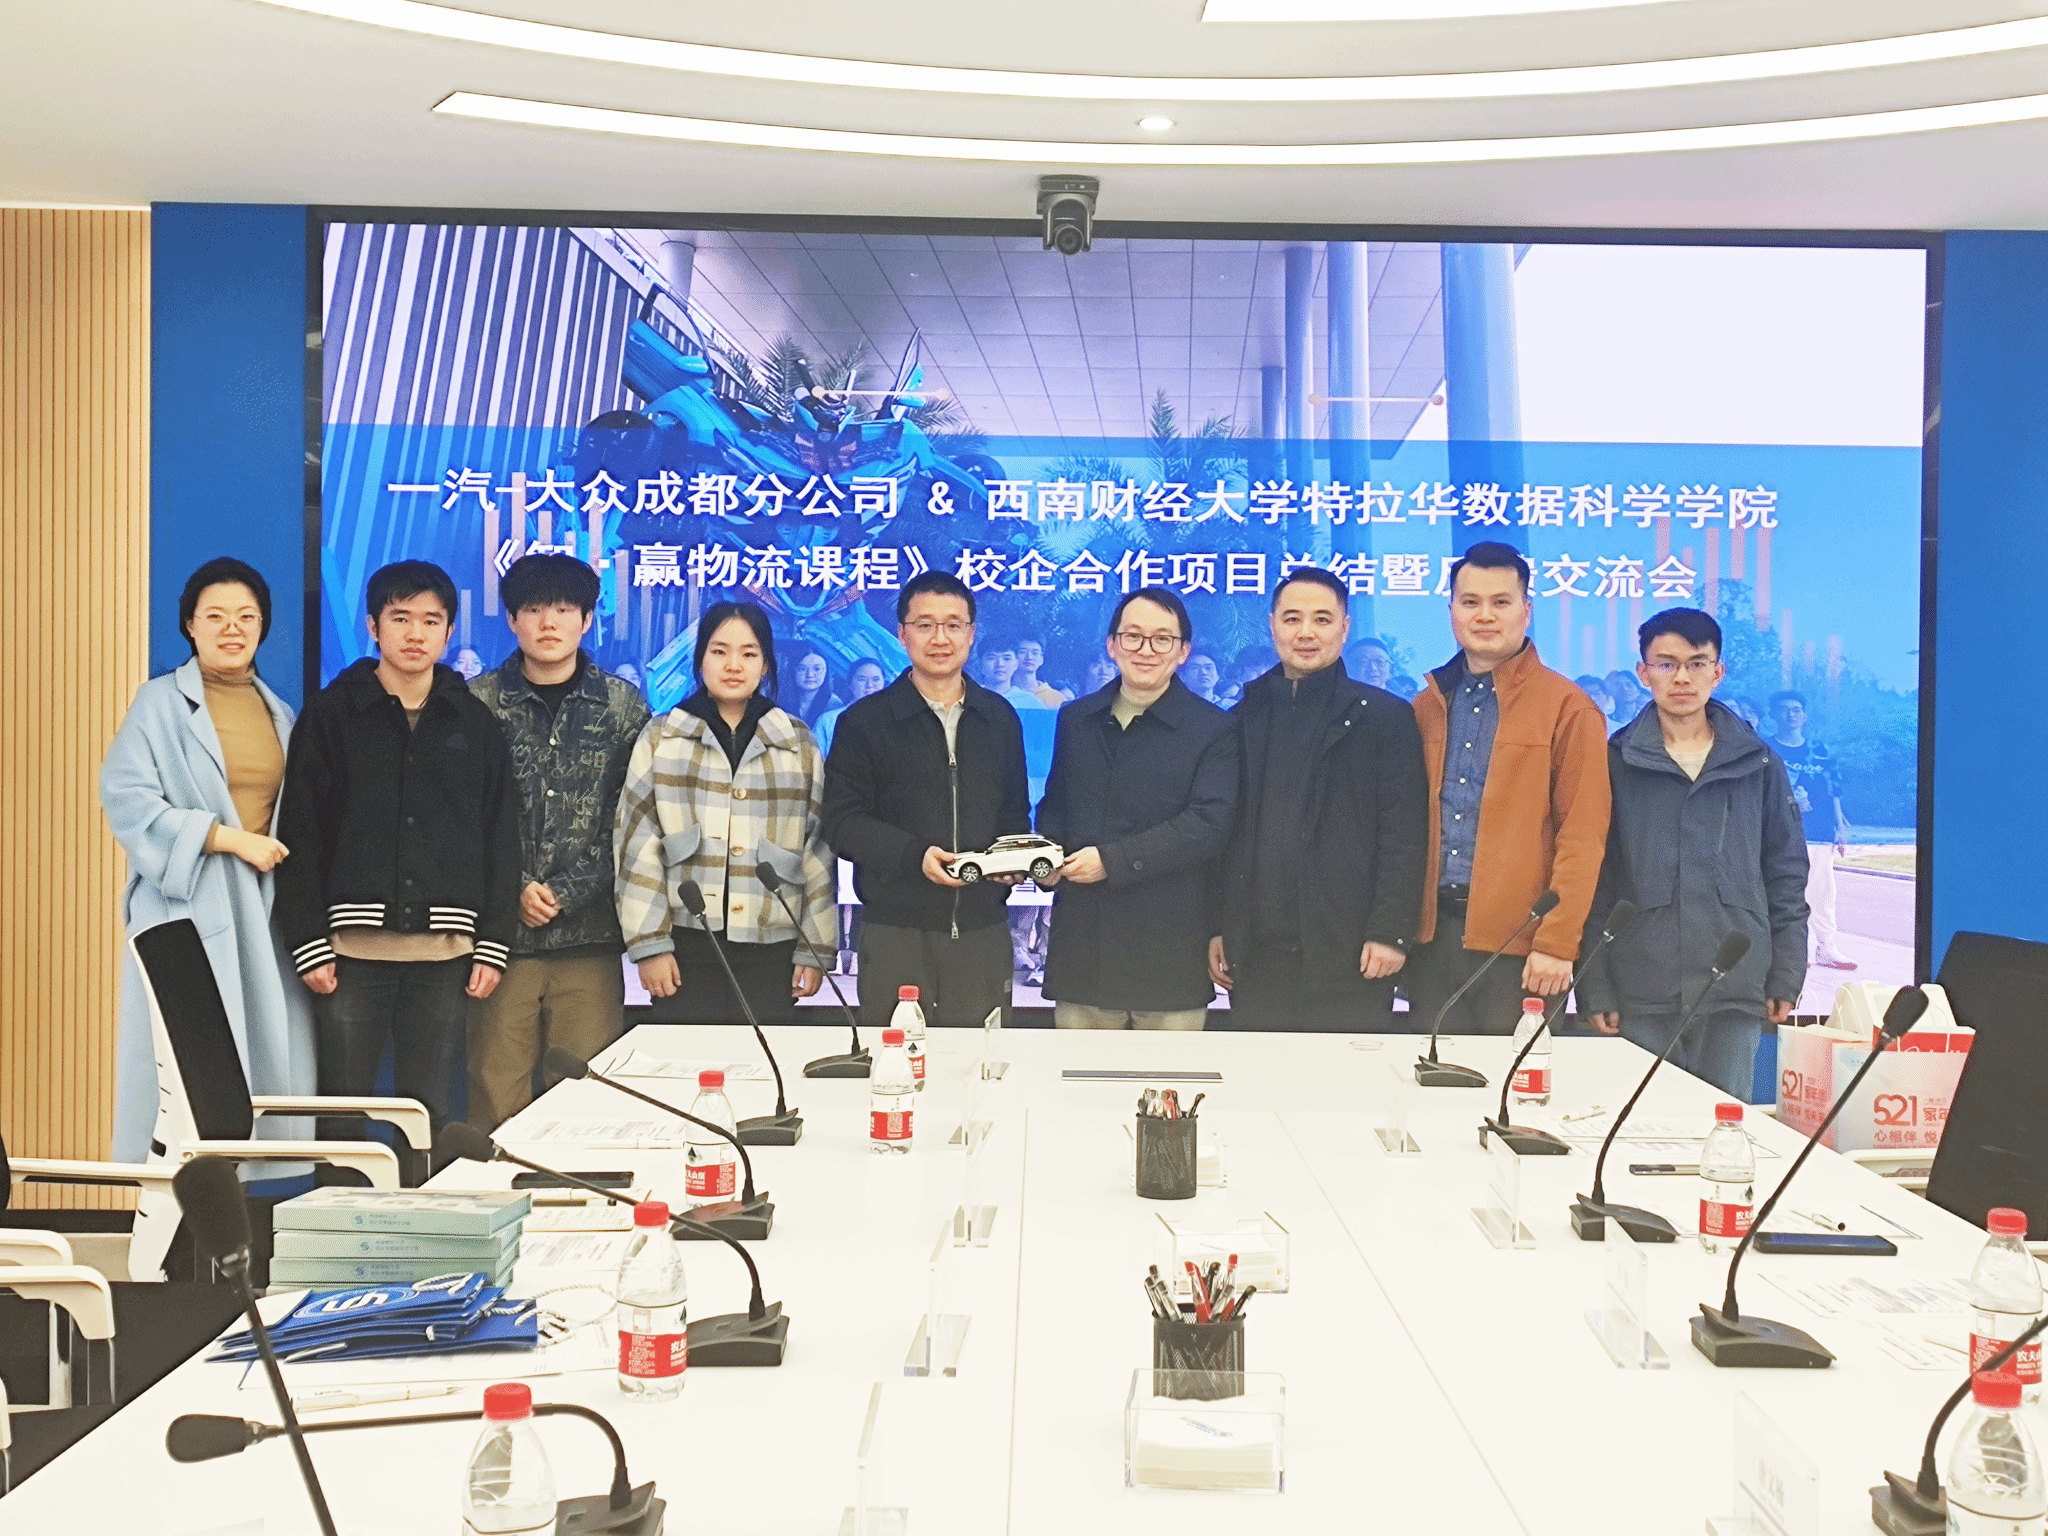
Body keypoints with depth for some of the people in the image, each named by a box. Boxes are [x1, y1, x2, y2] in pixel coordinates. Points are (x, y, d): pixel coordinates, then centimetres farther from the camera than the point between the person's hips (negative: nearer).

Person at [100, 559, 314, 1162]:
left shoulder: (279, 713, 18)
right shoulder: (160, 703, 3)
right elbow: (126, 801, -8)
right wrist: (230, 836, -13)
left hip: (265, 909, 5)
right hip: (189, 912, -4)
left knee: (275, 1059, -1)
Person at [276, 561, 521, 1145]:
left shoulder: (476, 723, 11)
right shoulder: (331, 713, 6)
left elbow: (501, 840, 10)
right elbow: (300, 837, 2)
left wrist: (493, 945, 3)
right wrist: (308, 944, -6)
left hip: (444, 952, 1)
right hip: (352, 948, -1)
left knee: (432, 1118, 5)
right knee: (341, 1116, 2)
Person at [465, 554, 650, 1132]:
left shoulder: (622, 705, 7)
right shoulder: (478, 703, 6)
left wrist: (565, 891, -7)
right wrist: (515, 889, -7)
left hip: (590, 938, 0)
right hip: (501, 933, 0)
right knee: (496, 1100, 0)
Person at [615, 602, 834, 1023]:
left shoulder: (799, 744, 10)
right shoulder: (661, 738, 8)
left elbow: (818, 851, 8)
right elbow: (637, 843, 3)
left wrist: (814, 949, 4)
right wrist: (648, 942, -3)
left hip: (771, 952, 1)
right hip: (686, 949, 0)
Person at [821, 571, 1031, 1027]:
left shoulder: (1000, 717, 14)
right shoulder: (865, 721, 3)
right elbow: (842, 821, -3)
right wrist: (913, 855, -18)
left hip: (983, 928, 3)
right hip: (894, 931, -3)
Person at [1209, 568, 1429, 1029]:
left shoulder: (1385, 717, 2)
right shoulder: (1244, 719, 14)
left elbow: (1404, 839, -4)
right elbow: (1224, 832, 14)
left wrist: (1390, 932, -11)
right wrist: (1217, 927, 9)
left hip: (1348, 957, -3)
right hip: (1255, 954, 4)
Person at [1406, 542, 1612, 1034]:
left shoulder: (1567, 708, -1)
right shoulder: (1428, 706, 14)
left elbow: (1581, 838, -7)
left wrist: (1557, 941, -14)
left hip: (1519, 939, -4)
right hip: (1433, 932, 4)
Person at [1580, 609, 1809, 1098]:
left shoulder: (1759, 764, 9)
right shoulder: (1616, 762, 4)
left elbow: (1786, 876, 12)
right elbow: (1592, 883, 2)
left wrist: (1786, 977, 5)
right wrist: (1594, 987, -4)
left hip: (1737, 992, 1)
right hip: (1641, 995, -1)